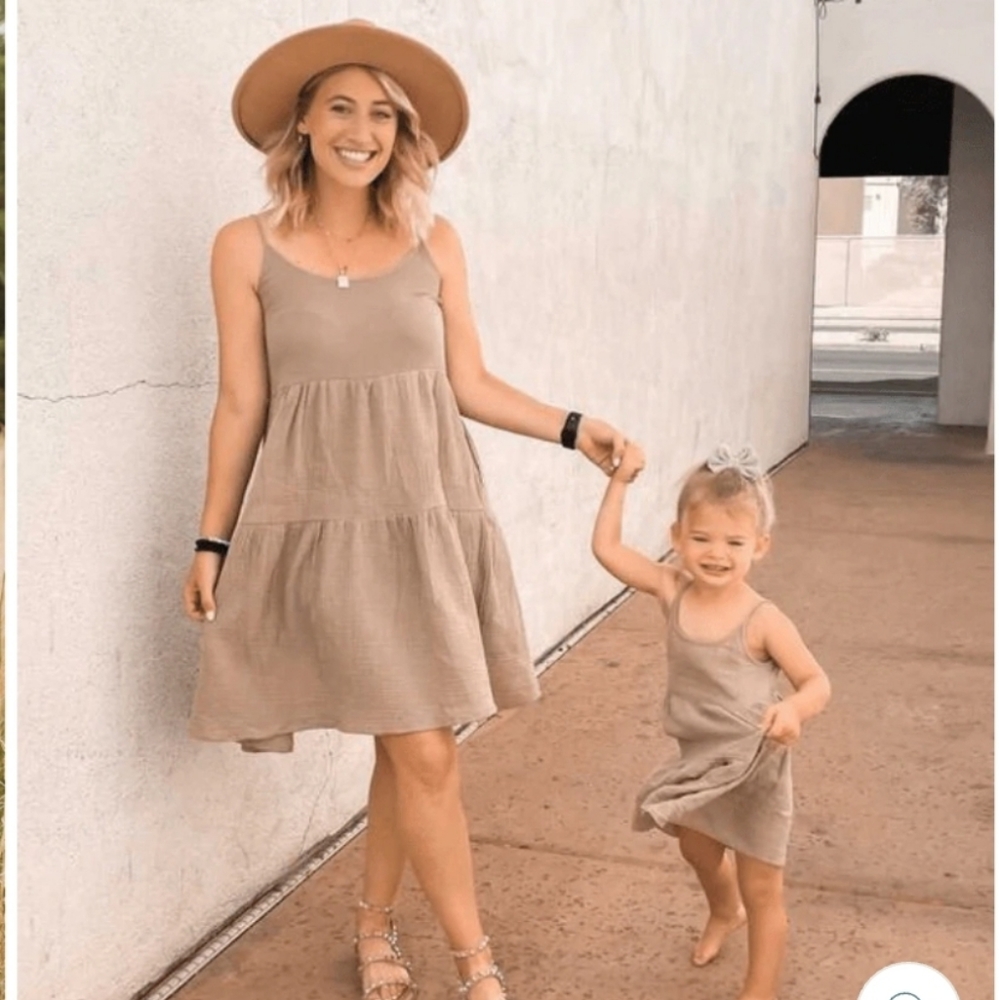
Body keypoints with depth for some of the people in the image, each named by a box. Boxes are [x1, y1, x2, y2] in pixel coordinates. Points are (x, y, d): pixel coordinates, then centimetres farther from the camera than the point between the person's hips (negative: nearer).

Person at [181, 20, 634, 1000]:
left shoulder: (434, 241, 6)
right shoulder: (247, 247, -1)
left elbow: (469, 385, 8)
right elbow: (240, 404, 2)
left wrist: (571, 427, -4)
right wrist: (211, 540, 3)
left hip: (430, 519, 3)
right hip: (326, 526, -3)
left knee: (405, 747, 10)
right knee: (424, 752, -5)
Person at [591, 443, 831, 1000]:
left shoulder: (762, 621, -25)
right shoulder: (672, 591, -11)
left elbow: (817, 682, -20)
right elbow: (607, 548, -6)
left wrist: (795, 709, -41)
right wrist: (621, 481, -10)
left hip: (753, 767, -6)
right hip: (698, 761, 7)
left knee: (762, 890, 7)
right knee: (698, 849, 32)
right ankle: (724, 912, 64)